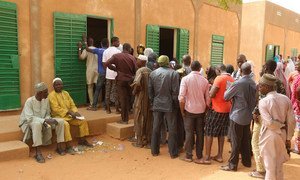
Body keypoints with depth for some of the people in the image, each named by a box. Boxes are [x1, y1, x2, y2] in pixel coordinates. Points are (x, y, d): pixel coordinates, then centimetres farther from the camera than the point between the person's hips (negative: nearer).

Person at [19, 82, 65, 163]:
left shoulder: (46, 100, -2)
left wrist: (49, 120, -17)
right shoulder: (29, 101, -19)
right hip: (30, 122, -6)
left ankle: (59, 147, -9)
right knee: (37, 124, -42)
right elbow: (29, 118, -28)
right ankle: (38, 153, -39)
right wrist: (45, 120, -35)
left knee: (60, 121, -15)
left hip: (43, 122, 6)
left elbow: (47, 114, 7)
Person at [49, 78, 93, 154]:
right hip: (59, 116, -7)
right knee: (65, 124, -36)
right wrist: (69, 112, -22)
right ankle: (68, 146, -30)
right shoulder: (52, 95, -8)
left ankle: (82, 140, 9)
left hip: (69, 116, 7)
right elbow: (56, 108, -19)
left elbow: (72, 105, 12)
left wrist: (75, 112, -7)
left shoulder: (66, 93, 13)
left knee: (83, 121, -5)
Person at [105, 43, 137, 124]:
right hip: (130, 80, 1)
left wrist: (115, 69, -2)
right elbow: (135, 70, -3)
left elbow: (107, 63, -14)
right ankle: (127, 118, 22)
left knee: (123, 99, 3)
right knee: (128, 99, 13)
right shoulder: (132, 58, -5)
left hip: (121, 80, -1)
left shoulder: (116, 56, -6)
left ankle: (124, 119, 6)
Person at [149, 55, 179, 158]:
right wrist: (175, 103, 1)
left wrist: (152, 103, 14)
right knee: (172, 130, 7)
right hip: (169, 105, -3)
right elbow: (175, 91, -11)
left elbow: (150, 91, 4)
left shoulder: (153, 73, 1)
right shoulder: (174, 74, -9)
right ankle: (173, 153, 14)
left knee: (156, 129, 12)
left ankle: (154, 151, 21)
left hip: (157, 104, 3)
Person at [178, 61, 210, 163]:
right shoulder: (205, 81, -1)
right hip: (201, 110, 2)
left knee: (189, 133, 6)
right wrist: (206, 110, 13)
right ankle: (199, 156, 17)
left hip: (189, 110, -2)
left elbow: (181, 97, -14)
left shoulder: (185, 79, -9)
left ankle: (188, 156, 13)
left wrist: (182, 110, -3)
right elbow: (208, 99, 0)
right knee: (200, 133, 10)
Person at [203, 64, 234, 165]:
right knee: (221, 133, 16)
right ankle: (219, 156, 22)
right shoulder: (232, 80, 6)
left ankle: (207, 157, 5)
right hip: (227, 110, 7)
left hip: (216, 109, -7)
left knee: (209, 133, 3)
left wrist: (211, 88, 2)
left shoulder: (219, 78, -14)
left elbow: (211, 94, -18)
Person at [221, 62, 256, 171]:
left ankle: (232, 165, 10)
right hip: (248, 116, 6)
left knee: (235, 141, 2)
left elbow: (226, 97, -11)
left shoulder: (238, 83, -19)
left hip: (238, 116, -6)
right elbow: (254, 99, 11)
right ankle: (247, 161, 30)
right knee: (246, 140, 18)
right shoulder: (253, 83, 2)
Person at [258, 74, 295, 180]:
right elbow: (291, 121, -1)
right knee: (279, 166, 21)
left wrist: (281, 126, -3)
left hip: (269, 136, -5)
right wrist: (288, 138, 8)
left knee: (270, 166, 10)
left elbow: (269, 123, -22)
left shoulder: (263, 101, -17)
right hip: (282, 135, 5)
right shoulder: (286, 99, -3)